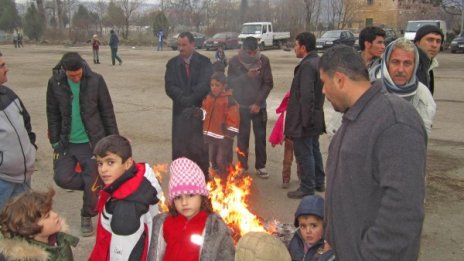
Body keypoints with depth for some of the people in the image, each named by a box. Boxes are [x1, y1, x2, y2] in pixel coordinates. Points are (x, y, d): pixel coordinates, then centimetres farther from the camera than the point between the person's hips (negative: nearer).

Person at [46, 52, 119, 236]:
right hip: (67, 143, 2)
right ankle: (95, 186, 20)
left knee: (92, 183, 0)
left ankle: (87, 217, 23)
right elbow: (52, 114, 2)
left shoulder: (96, 80, -11)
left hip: (93, 142, -2)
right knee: (62, 178, -6)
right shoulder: (55, 83, -6)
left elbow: (107, 112, -5)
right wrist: (55, 141, -1)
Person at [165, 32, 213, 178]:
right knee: (180, 147, 2)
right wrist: (183, 99, -15)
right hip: (180, 110, 2)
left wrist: (190, 99, -17)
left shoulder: (204, 62, 0)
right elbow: (169, 87, -2)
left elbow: (205, 85, -12)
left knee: (200, 146, 1)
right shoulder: (172, 63, 8)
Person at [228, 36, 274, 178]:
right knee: (242, 137, 3)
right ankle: (242, 166, 15)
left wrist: (258, 103, -11)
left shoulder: (264, 60, -4)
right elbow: (231, 82, -7)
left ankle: (260, 166, 16)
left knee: (260, 136, 4)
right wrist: (246, 75, -22)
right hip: (241, 106, 0)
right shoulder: (234, 61, -4)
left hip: (259, 105, 1)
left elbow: (268, 83, -4)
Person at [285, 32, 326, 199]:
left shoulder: (307, 65, -21)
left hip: (303, 120, -10)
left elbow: (306, 96, -26)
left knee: (304, 154, 1)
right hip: (315, 117, 10)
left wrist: (304, 120, -22)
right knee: (314, 150, 20)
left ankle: (307, 188, 12)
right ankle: (319, 183, 33)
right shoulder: (318, 62, 9)